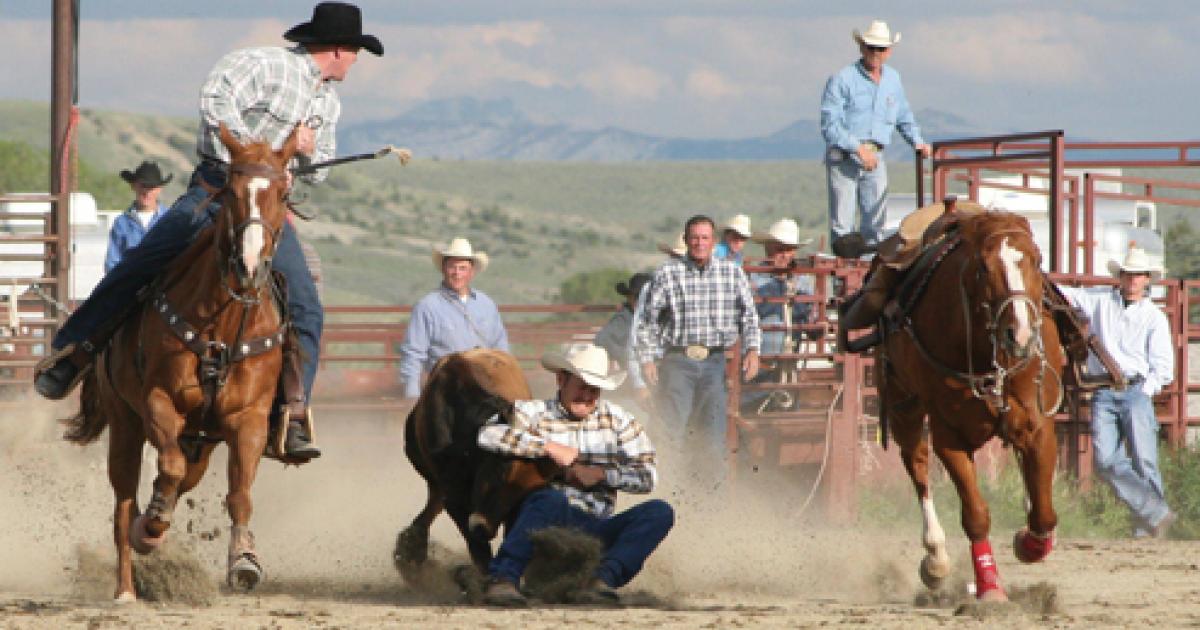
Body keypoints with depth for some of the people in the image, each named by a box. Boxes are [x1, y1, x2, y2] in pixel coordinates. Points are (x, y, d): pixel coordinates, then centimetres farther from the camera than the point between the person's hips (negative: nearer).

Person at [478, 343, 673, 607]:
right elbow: (490, 435, -14)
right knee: (552, 498, -37)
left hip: (596, 531, 4)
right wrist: (549, 447, -15)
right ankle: (503, 579, -43)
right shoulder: (534, 413, 5)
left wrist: (600, 474, -7)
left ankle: (604, 579, -35)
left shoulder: (619, 421, 15)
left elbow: (647, 477, 8)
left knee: (659, 512, -17)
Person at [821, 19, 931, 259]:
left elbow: (904, 116, 28)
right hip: (843, 157, -5)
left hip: (875, 158, 5)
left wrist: (917, 141, 14)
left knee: (876, 219, 6)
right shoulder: (842, 80, -6)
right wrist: (858, 148, -18)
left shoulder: (893, 79, 13)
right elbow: (829, 125, -11)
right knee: (842, 221, -5)